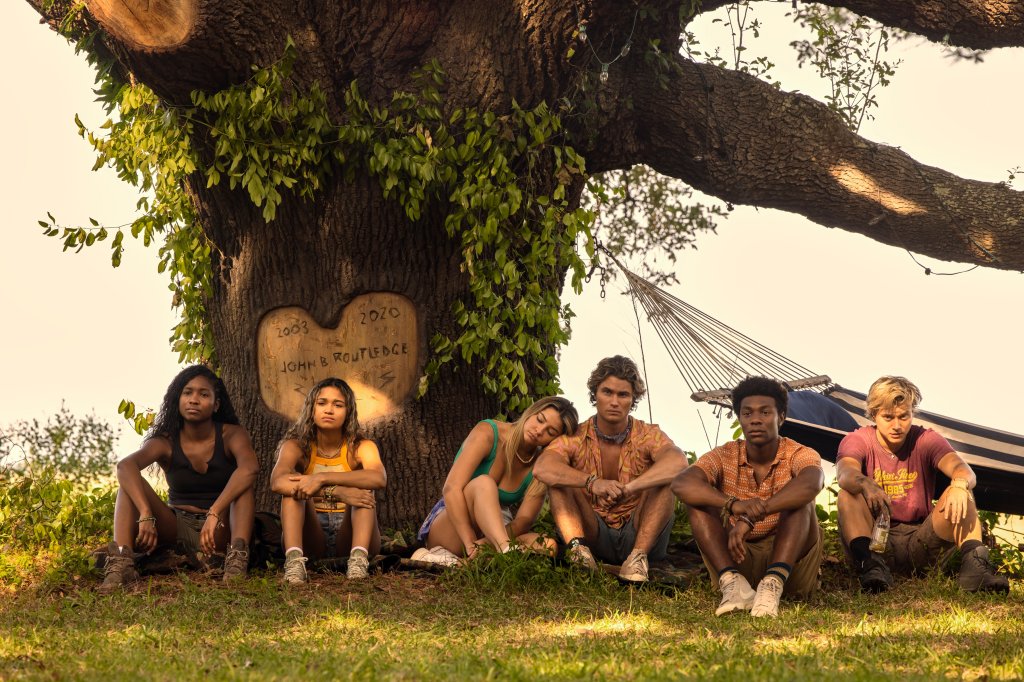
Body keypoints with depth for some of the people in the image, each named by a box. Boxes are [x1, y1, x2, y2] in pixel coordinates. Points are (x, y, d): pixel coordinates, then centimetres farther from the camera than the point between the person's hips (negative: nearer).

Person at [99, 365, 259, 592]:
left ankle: (238, 556, -45)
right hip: (177, 527, 2)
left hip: (218, 530, -2)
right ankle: (121, 562, -39)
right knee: (131, 482, -18)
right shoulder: (166, 443, -5)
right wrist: (146, 516, -43)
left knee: (243, 483, -26)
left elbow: (250, 467, -32)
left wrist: (214, 514, -43)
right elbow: (125, 466, -26)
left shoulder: (231, 435, -8)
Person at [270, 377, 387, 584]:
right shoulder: (296, 447, -1)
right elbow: (277, 482, -25)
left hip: (350, 537, 0)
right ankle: (294, 558, -44)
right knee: (292, 485, -22)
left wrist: (322, 478, -35)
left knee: (362, 487, -24)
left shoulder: (361, 447, -1)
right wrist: (336, 492, -36)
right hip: (309, 540, 0)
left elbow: (379, 478, -26)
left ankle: (359, 557, -47)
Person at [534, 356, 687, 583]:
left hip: (639, 536, -1)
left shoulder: (648, 435, -4)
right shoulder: (576, 437, -2)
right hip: (594, 537, 1)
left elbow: (679, 462, -27)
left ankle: (639, 556, -36)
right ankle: (577, 546, -40)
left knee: (666, 479, -22)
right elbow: (542, 468, -24)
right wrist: (592, 482, -40)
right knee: (559, 479, -17)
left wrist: (629, 487, -42)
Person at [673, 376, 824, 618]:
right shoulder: (723, 457, -2)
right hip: (737, 557, 2)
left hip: (791, 559, -2)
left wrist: (751, 518, -45)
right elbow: (682, 484, -24)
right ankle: (734, 583, -36)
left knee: (799, 503, -26)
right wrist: (733, 505, -42)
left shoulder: (800, 455, -7)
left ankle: (773, 583, -45)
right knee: (698, 502, -18)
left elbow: (811, 484, -34)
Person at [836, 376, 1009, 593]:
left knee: (960, 492, -20)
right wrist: (866, 484, -52)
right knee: (848, 495, -27)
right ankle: (868, 562, -45)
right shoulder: (858, 441, -2)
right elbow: (845, 473, -27)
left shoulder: (926, 440, 2)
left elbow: (962, 468, -19)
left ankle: (974, 563, -38)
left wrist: (960, 485, -45)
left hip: (921, 542, 1)